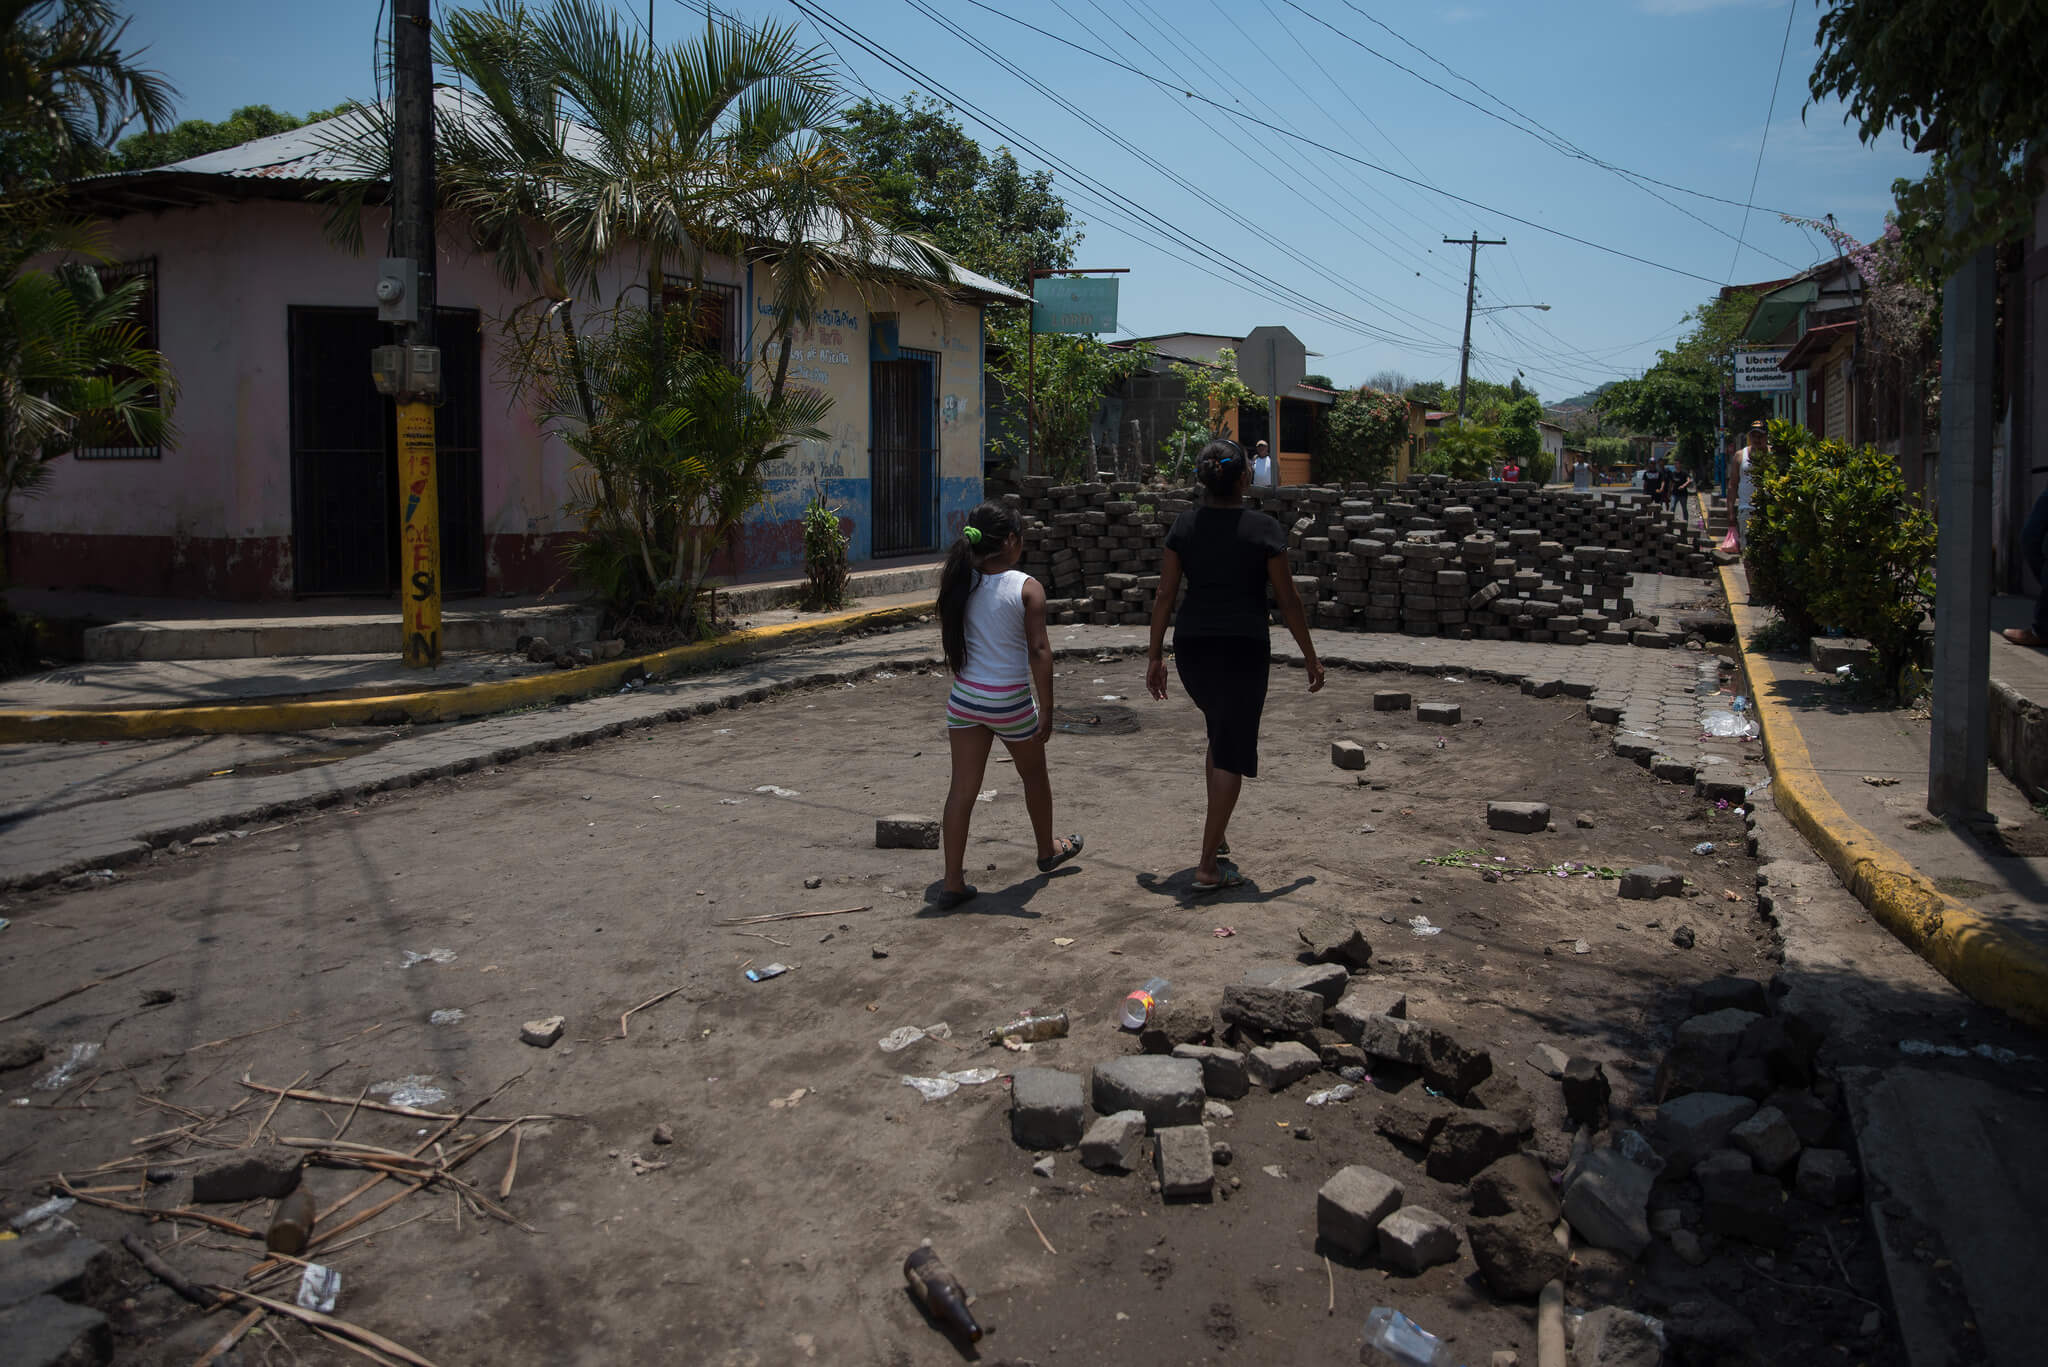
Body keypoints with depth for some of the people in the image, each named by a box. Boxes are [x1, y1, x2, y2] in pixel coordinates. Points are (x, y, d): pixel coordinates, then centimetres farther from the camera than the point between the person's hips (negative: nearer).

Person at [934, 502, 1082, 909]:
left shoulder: (958, 583, 0)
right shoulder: (1027, 588, -12)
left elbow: (948, 643, 8)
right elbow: (1039, 651, -13)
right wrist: (1047, 710, -8)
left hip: (965, 697, 3)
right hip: (1010, 701, -3)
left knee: (963, 787, 5)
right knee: (1034, 774, 21)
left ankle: (953, 883, 4)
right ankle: (1048, 850, 42)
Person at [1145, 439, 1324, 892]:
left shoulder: (1185, 525, 1)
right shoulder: (1263, 529, -9)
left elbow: (1165, 596, 1)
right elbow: (1288, 600, -5)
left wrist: (1155, 656, 8)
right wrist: (1311, 656, 5)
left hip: (1191, 646, 5)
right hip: (1242, 649, -4)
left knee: (1220, 734, 27)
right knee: (1232, 752, 1)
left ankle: (1214, 822, 34)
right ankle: (1208, 867, 2)